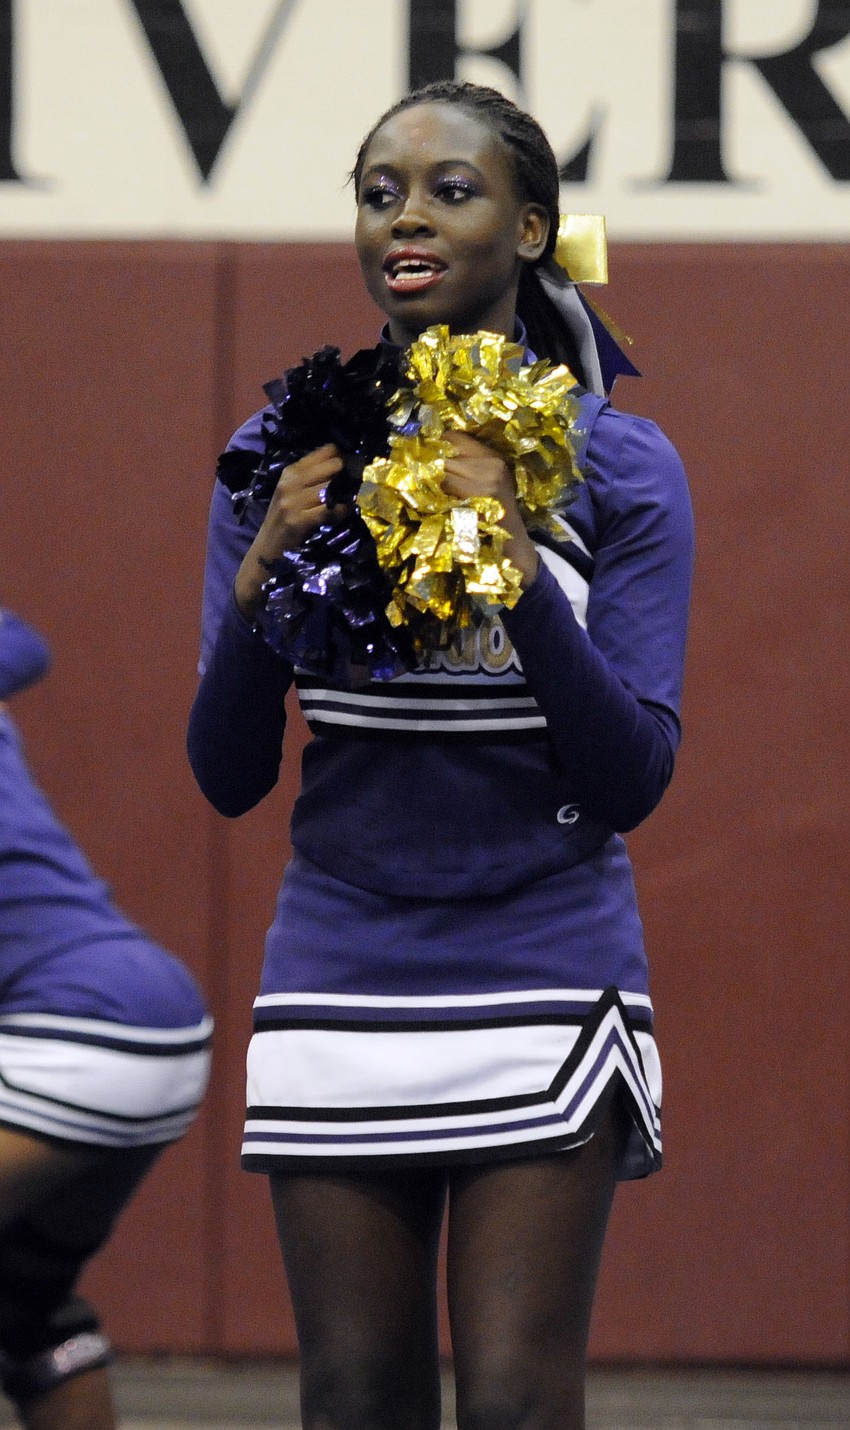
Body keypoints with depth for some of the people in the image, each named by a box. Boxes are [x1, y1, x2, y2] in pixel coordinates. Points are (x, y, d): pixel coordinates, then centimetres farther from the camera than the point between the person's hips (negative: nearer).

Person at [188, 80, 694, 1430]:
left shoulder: (616, 468, -1)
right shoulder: (283, 457, 5)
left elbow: (634, 778, -7)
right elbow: (227, 776, 3)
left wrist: (522, 575, -20)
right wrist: (263, 578, -14)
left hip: (543, 985, -2)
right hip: (340, 994, 2)